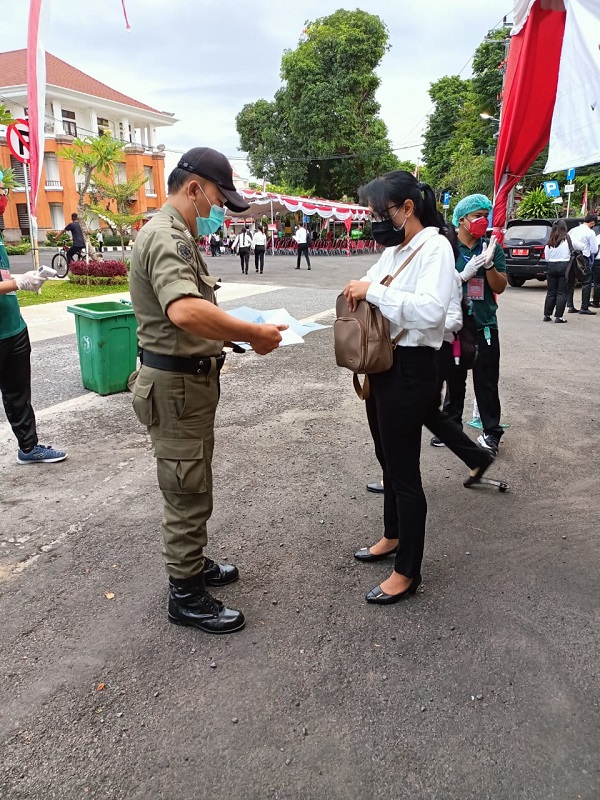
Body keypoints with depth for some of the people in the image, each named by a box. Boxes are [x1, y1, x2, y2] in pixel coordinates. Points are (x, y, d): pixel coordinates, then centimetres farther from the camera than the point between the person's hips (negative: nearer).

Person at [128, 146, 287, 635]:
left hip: (191, 379, 11)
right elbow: (184, 311, -39)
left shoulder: (178, 236, 15)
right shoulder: (166, 237, -20)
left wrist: (238, 333, 8)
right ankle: (186, 596, 18)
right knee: (188, 494, 1)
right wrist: (254, 333, -30)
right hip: (177, 384, -11)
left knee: (191, 486, 23)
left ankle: (193, 563, 41)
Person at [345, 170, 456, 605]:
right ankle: (393, 536, 43)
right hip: (381, 365, 9)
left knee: (404, 471, 1)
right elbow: (371, 288, 16)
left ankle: (408, 572, 17)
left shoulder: (435, 248, -14)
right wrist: (359, 289, -5)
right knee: (387, 459, 22)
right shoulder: (394, 249, 11)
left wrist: (373, 291, -24)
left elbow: (430, 310, -29)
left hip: (410, 370, -9)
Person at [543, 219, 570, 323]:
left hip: (551, 266, 3)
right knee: (562, 293, 2)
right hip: (564, 266, -3)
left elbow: (546, 257, 7)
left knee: (551, 292, 13)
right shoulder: (567, 238, -9)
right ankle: (558, 316, 0)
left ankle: (547, 315, 16)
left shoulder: (550, 241, 1)